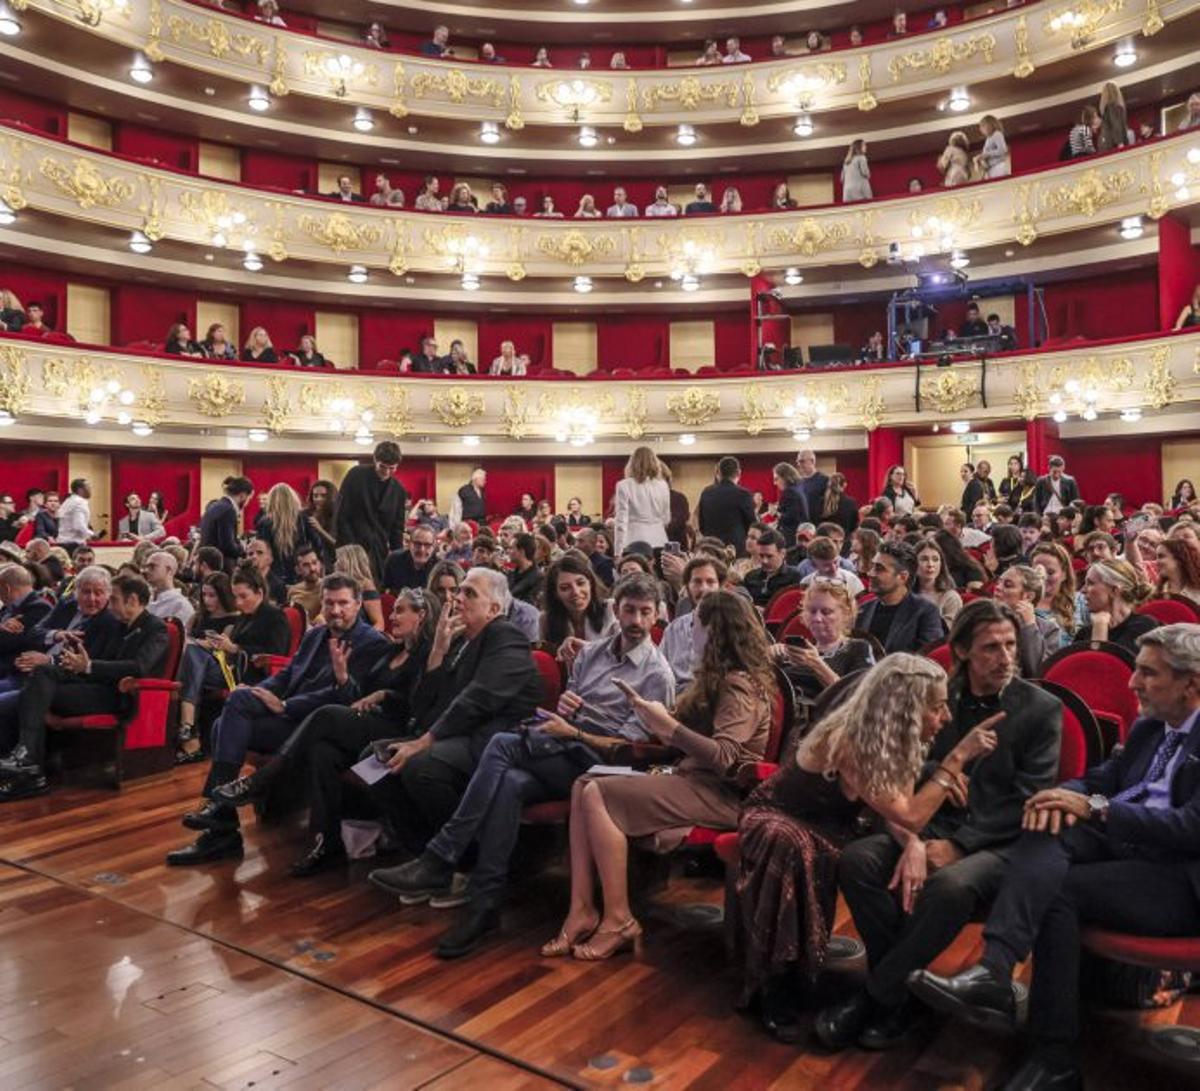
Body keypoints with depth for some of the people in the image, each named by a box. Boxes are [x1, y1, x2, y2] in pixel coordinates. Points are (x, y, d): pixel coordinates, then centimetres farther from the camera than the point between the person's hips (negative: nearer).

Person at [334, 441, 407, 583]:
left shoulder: (398, 490, 6)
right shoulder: (356, 475, -4)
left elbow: (397, 528, 11)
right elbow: (341, 516, -6)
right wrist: (345, 548, -11)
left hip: (379, 551, 3)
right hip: (352, 545, -3)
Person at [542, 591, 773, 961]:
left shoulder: (740, 684, -13)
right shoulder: (721, 677, 15)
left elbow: (722, 757, -25)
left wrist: (668, 724, -24)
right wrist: (654, 717, 4)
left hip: (720, 794, -10)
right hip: (697, 780, 10)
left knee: (598, 795, -22)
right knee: (583, 786, -6)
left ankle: (619, 921, -15)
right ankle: (582, 910, -10)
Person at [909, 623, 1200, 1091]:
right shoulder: (1148, 727, 16)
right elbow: (1101, 778, 17)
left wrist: (1094, 807, -21)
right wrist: (1064, 796, -8)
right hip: (1120, 844, 6)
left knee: (1058, 889, -27)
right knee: (1048, 827, -23)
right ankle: (994, 970, -39)